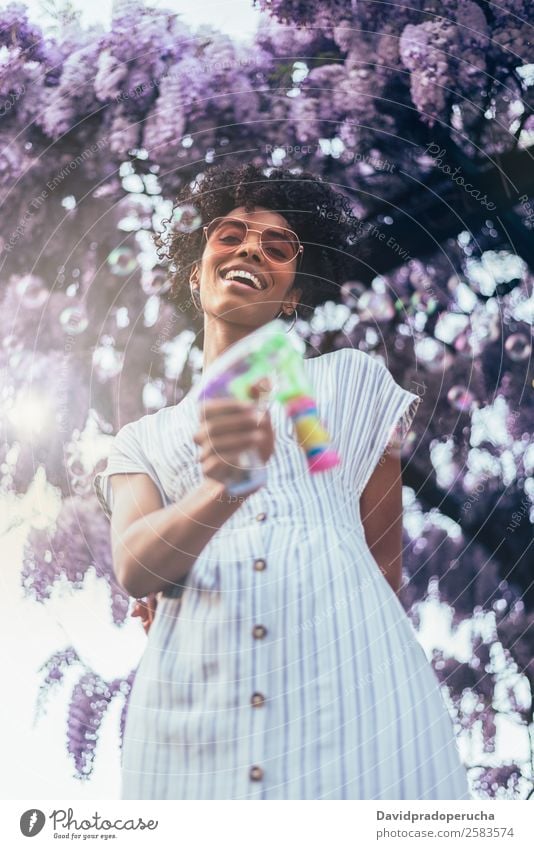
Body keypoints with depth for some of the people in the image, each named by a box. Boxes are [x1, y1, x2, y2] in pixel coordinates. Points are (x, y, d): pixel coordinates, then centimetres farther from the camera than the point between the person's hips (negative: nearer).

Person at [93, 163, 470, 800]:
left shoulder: (352, 381, 15)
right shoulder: (141, 443, 17)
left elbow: (384, 559, 17)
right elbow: (132, 569, -3)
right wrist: (223, 489, -23)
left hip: (352, 692, -1)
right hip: (193, 720, 1)